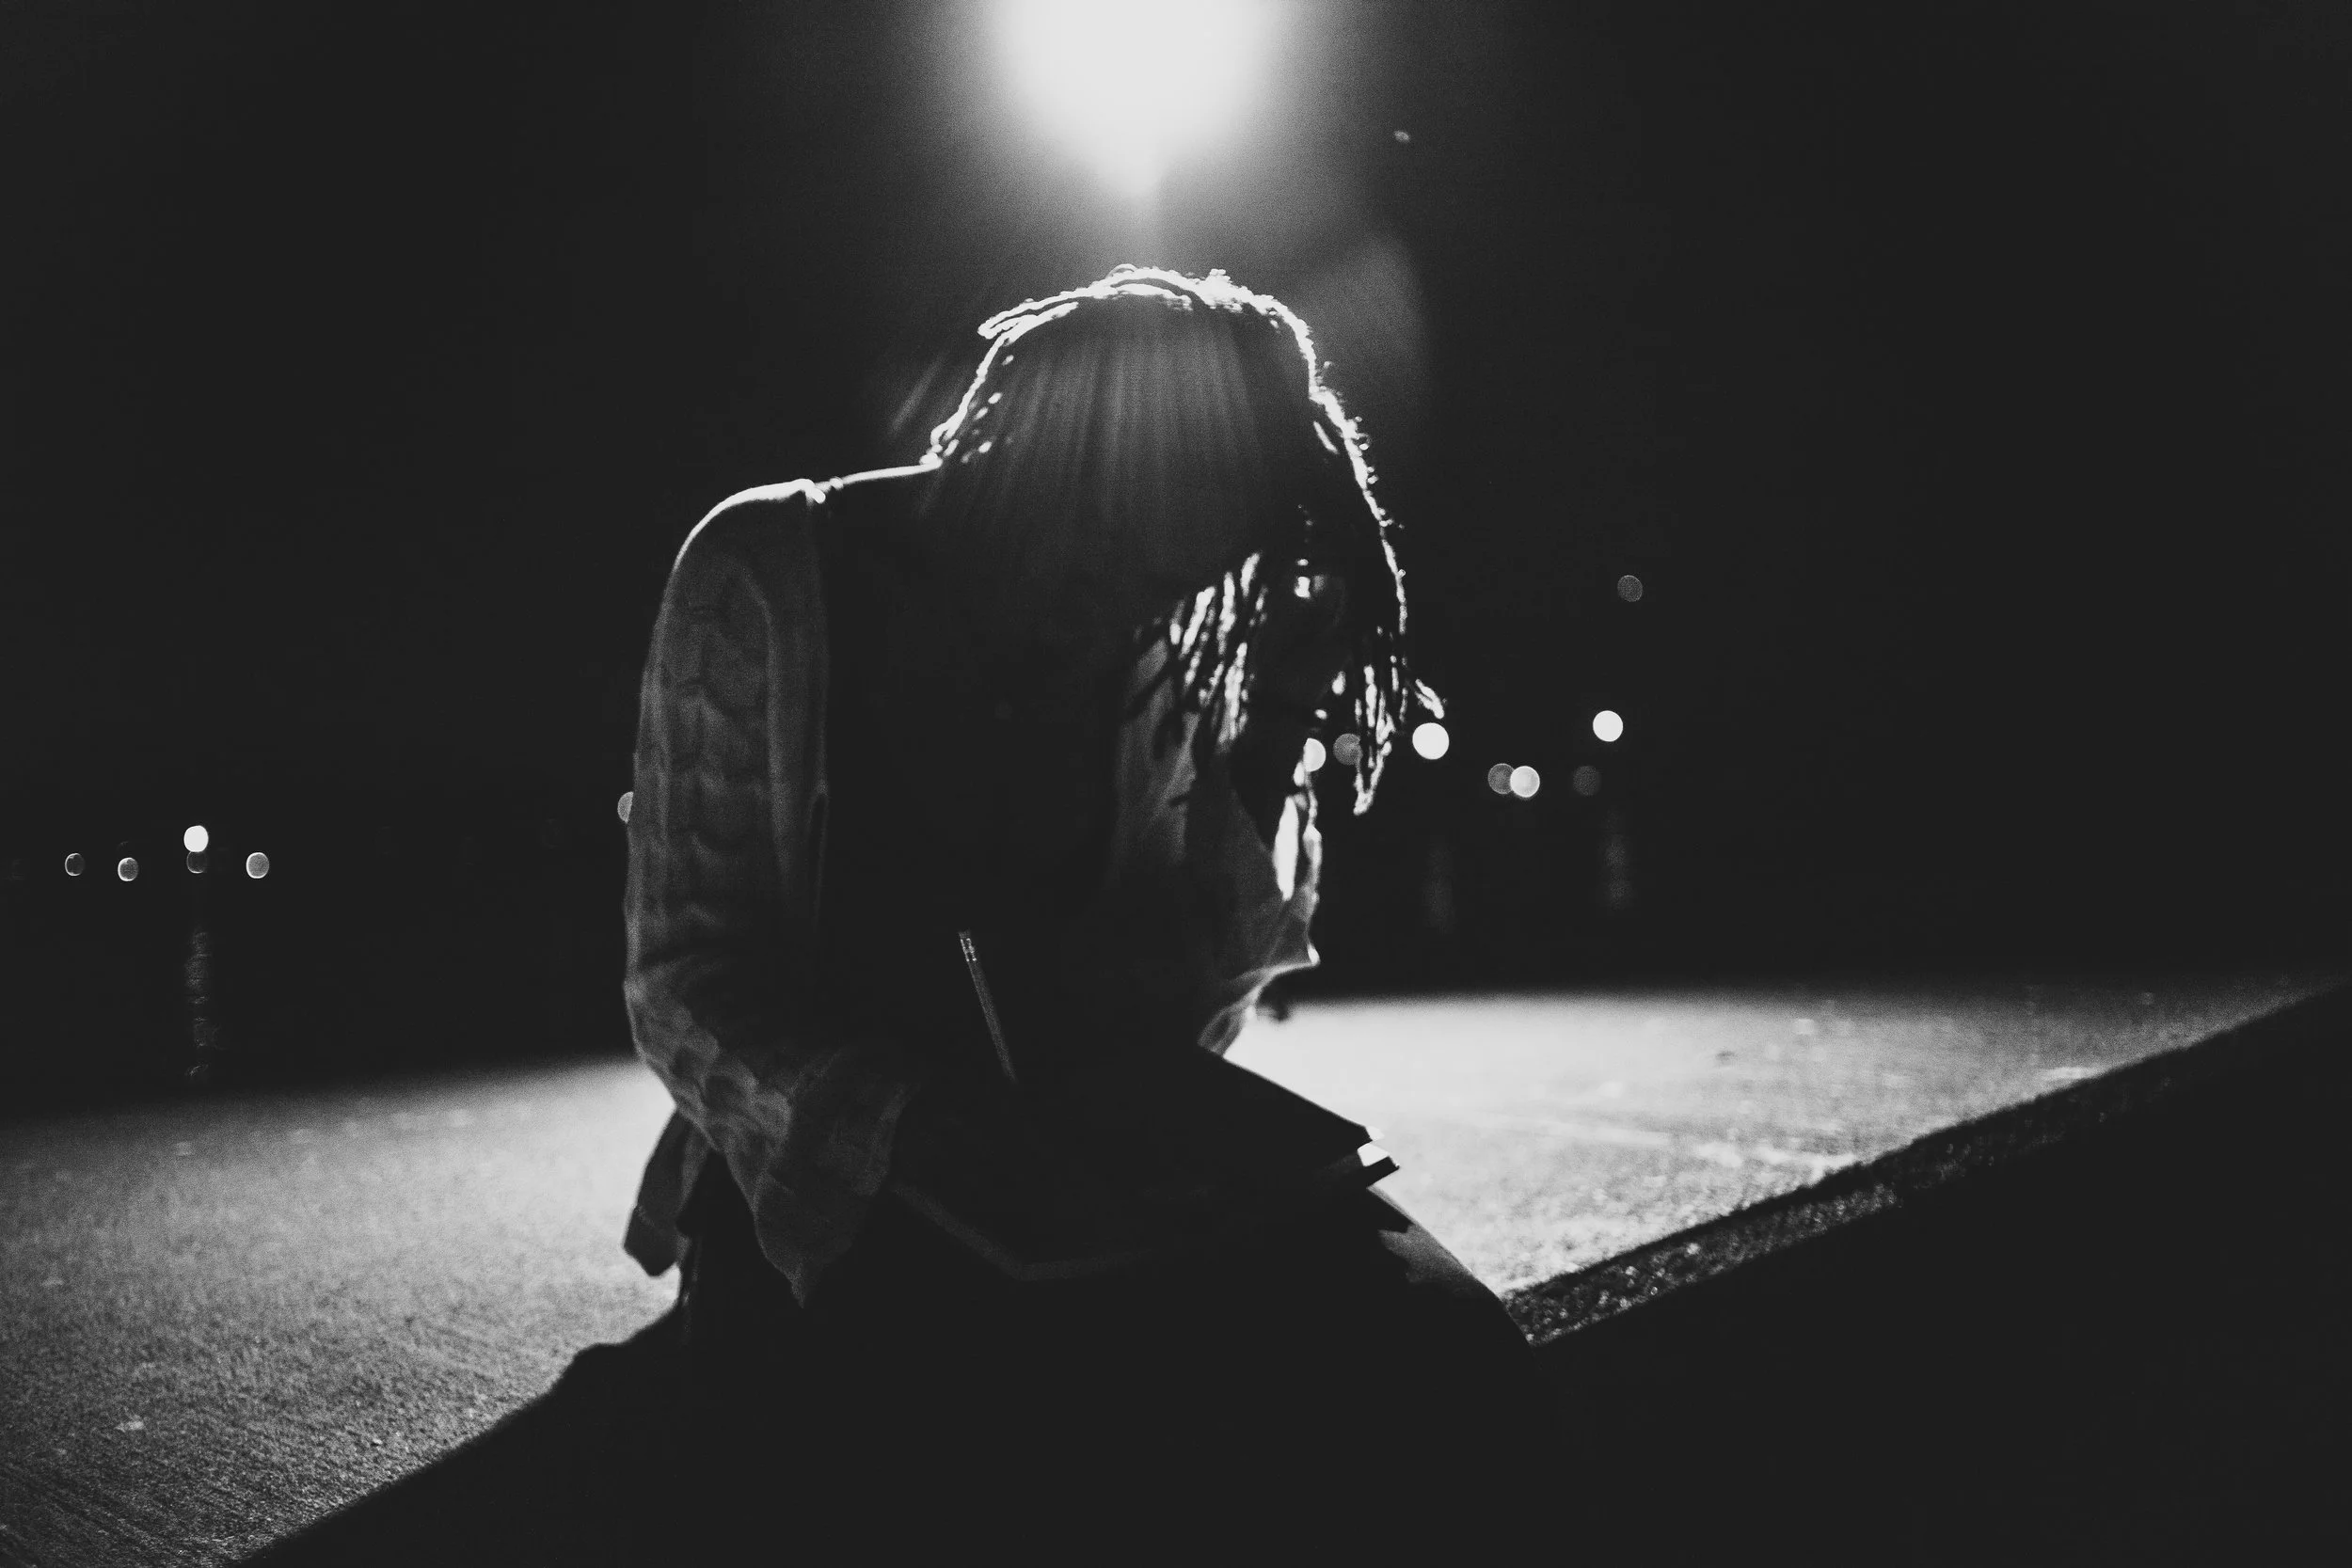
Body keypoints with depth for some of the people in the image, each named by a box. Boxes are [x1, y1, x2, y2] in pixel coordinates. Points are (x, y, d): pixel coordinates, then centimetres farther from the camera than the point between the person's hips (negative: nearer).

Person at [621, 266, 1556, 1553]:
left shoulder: (1148, 639, 3)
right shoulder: (768, 581, -9)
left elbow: (1166, 1012, 3)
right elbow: (687, 987, -11)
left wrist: (1267, 765, -12)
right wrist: (912, 1125, -29)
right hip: (833, 1173, -4)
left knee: (1447, 1372, -23)